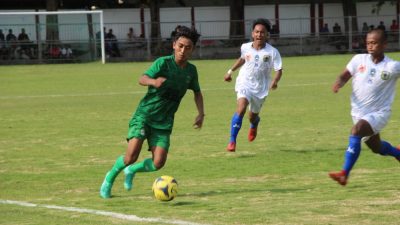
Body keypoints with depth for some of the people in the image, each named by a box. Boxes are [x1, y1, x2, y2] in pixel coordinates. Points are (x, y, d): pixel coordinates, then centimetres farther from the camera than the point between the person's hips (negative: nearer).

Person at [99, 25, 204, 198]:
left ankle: (131, 171, 19)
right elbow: (142, 79, -24)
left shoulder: (191, 70, 6)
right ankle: (111, 176, 11)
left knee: (158, 163, -12)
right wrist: (153, 81, -46)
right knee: (131, 156, -19)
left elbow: (197, 92, 25)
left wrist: (201, 113, 11)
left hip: (164, 122, 4)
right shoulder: (163, 62, -10)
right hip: (145, 114, -4)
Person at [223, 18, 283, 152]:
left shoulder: (272, 52, -12)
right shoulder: (245, 47, -3)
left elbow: (279, 70, -10)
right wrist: (230, 71, 21)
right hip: (245, 83, 0)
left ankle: (254, 124, 56)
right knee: (241, 108, -25)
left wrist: (275, 81, -29)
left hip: (260, 88, 0)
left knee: (252, 116, 14)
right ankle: (232, 141, -20)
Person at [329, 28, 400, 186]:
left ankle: (344, 174, -32)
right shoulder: (359, 60, -5)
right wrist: (338, 83, -28)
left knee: (356, 131, -31)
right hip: (359, 112, 5)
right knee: (376, 148, 21)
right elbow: (345, 75, -7)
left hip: (379, 113, -5)